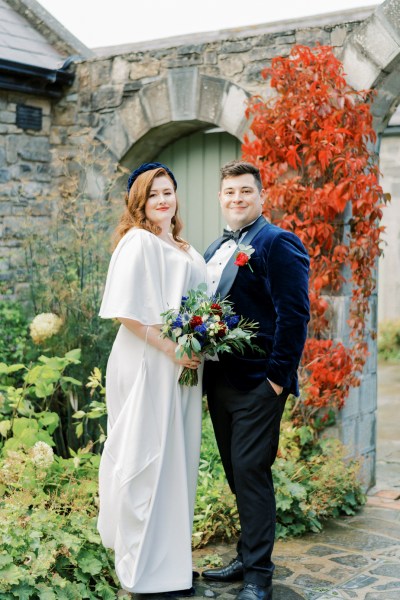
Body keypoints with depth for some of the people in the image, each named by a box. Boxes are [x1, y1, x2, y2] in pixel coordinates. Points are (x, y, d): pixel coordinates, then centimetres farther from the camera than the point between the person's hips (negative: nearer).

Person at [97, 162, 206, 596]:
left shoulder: (184, 250, 15)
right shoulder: (138, 242, -9)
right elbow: (126, 312, -17)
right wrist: (171, 348, -18)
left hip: (181, 367, 8)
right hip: (147, 365, -8)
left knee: (176, 459, 13)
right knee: (148, 460, -1)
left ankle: (171, 556, 26)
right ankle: (146, 568, 11)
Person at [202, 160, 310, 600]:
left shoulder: (278, 243, -9)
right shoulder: (215, 251, 17)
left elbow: (294, 315, -16)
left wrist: (278, 376, -18)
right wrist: (200, 357, 11)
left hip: (256, 382, -8)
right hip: (219, 379, 8)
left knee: (251, 472, -4)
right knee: (236, 473, 15)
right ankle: (247, 558, 29)